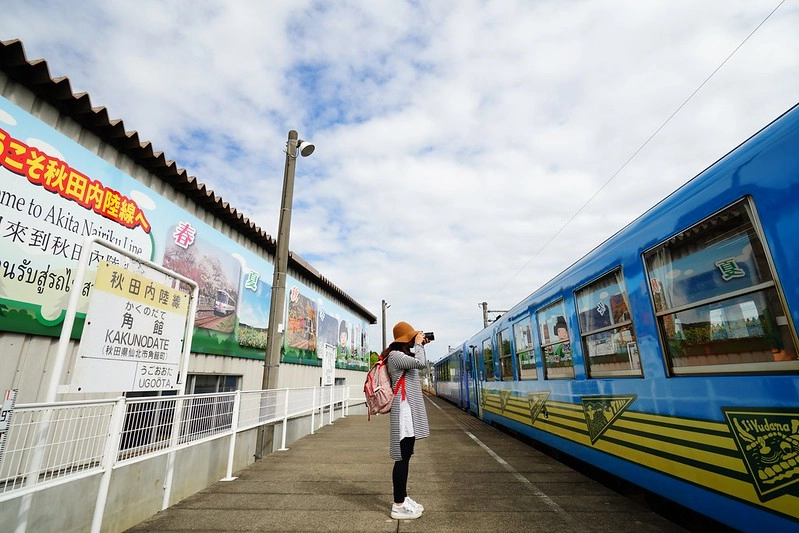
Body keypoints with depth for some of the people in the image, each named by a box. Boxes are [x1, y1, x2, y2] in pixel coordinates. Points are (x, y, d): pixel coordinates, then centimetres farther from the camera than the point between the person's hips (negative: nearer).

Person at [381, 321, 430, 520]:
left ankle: (402, 498, 25)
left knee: (405, 457, 15)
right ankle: (398, 506, 4)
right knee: (402, 458, -4)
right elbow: (420, 363, -27)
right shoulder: (395, 355, -15)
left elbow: (423, 364, 24)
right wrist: (419, 344, -12)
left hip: (411, 410, 10)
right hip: (404, 410, -10)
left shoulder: (405, 355, 15)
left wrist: (421, 346, 12)